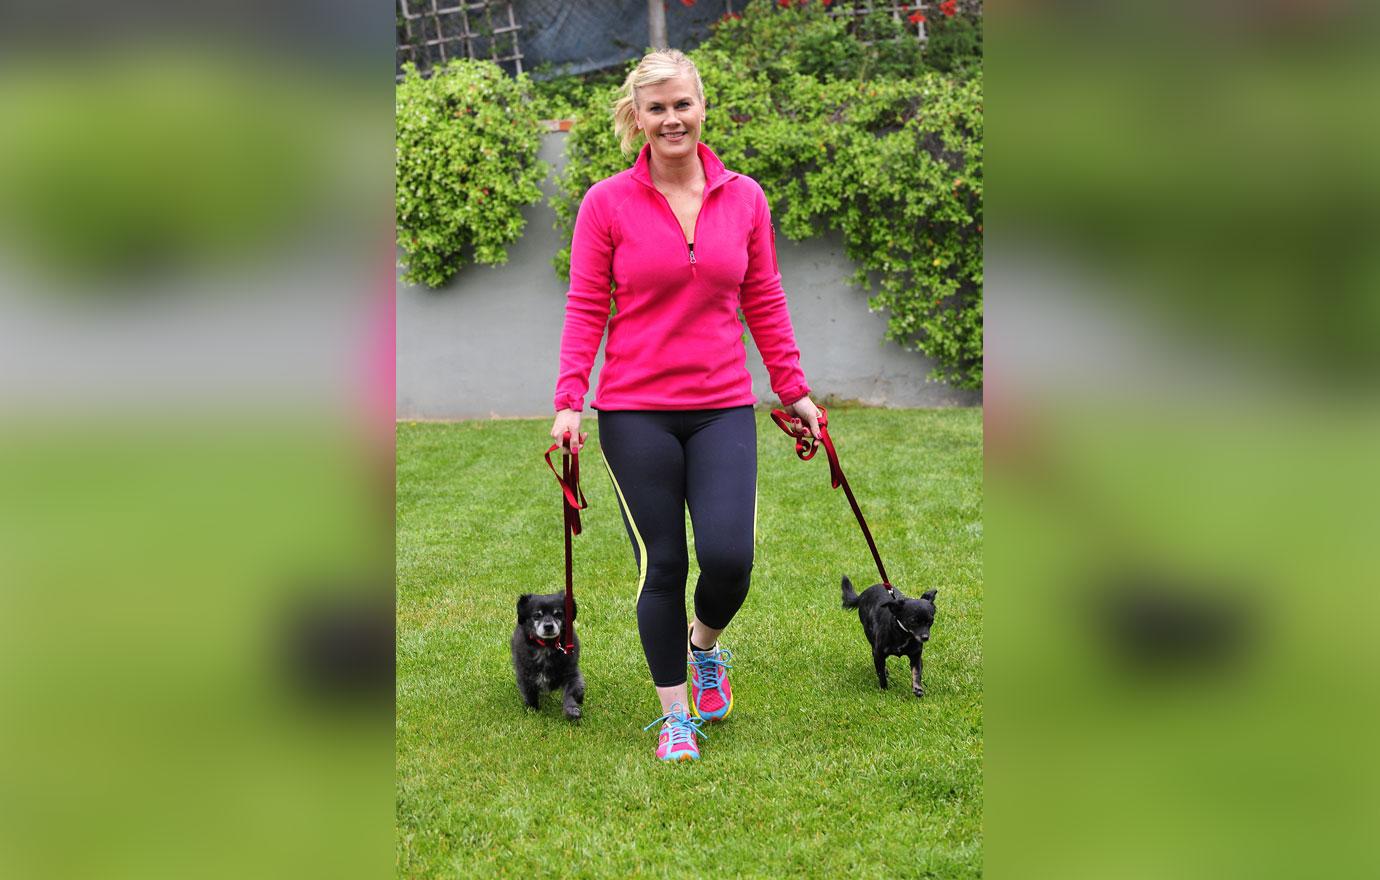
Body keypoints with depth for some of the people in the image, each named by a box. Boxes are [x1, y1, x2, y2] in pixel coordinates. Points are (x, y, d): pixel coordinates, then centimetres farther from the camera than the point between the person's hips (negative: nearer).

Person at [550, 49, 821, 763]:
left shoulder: (744, 197, 5)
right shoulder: (607, 203, -3)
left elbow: (763, 303, 12)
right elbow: (585, 308, -1)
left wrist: (793, 389, 12)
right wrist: (569, 402, -8)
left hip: (723, 408, 2)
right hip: (636, 411, -2)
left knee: (729, 555, -10)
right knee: (662, 565, 1)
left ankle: (704, 647, 24)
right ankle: (675, 717, 17)